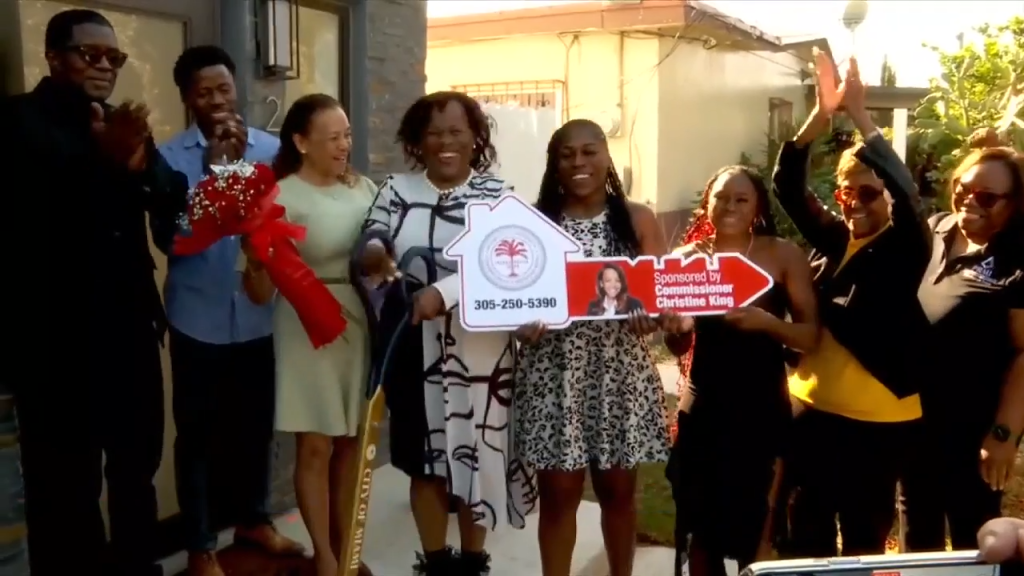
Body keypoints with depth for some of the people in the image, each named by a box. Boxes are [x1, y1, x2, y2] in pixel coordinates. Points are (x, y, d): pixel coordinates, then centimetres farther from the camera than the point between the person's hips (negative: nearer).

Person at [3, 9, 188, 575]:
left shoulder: (120, 125, 13)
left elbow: (174, 205, 1)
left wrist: (141, 164, -20)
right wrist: (101, 160, -33)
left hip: (128, 326, 5)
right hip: (56, 334, -5)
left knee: (137, 464, 16)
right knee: (65, 484, 4)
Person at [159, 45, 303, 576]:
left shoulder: (270, 149, 1)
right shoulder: (171, 156, -4)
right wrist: (211, 171, -21)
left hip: (259, 315, 2)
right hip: (199, 319, -2)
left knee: (257, 424, 16)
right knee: (197, 433, 7)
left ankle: (252, 518, 38)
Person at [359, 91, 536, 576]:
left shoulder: (496, 194, -2)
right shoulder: (396, 190, 5)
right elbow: (370, 243, 0)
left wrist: (443, 292, -29)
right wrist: (373, 253, -25)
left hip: (477, 348, -1)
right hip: (414, 346, 2)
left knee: (476, 454, 9)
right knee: (424, 458, 10)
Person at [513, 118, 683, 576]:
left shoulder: (638, 220, 2)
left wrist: (656, 316, -22)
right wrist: (520, 321, -20)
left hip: (620, 371, 1)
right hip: (554, 371, -1)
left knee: (618, 489, 15)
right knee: (558, 492, 6)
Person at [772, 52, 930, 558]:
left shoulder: (904, 247, -7)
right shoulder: (832, 238, 5)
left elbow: (907, 193, -26)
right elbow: (787, 187, -2)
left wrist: (858, 114, -26)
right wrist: (822, 113, -15)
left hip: (876, 420, -4)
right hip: (812, 409, 5)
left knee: (864, 535, 10)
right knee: (806, 529, 16)